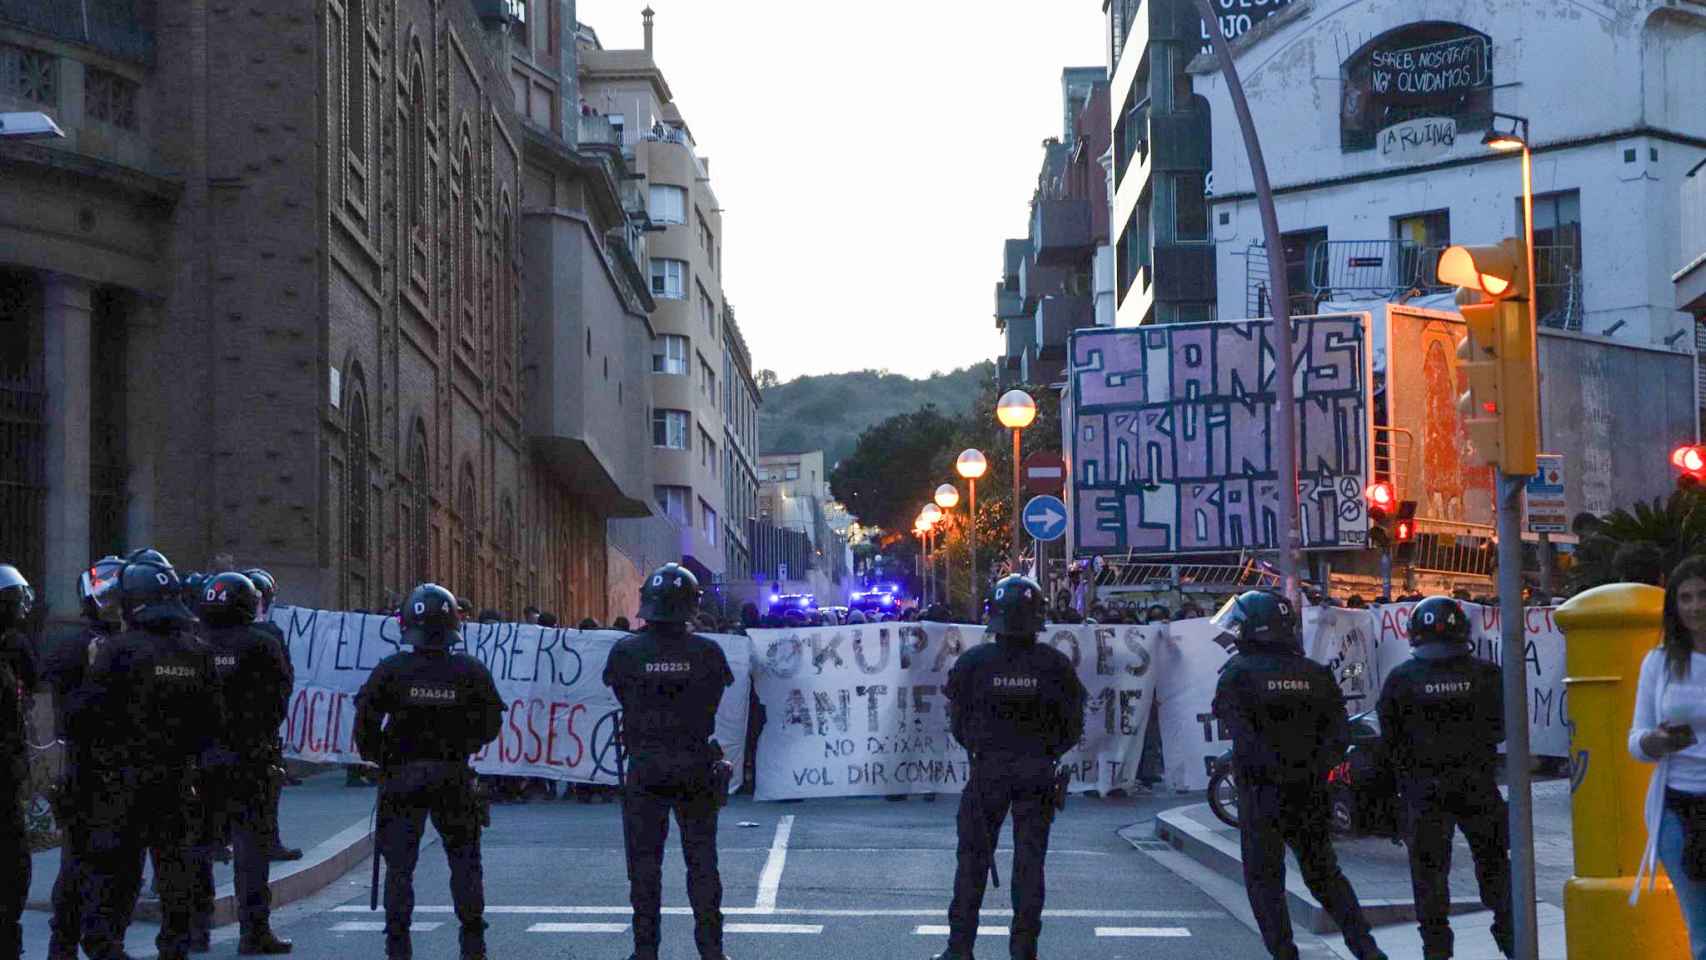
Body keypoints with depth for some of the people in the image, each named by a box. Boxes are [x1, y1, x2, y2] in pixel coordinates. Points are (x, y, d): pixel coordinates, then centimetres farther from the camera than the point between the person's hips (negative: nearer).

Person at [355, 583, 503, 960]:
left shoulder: (391, 670, -9)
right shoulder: (471, 671, -7)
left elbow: (366, 723, -7)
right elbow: (490, 725, -1)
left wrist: (378, 758, 9)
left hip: (401, 778, -1)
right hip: (454, 779, 1)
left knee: (399, 865, 8)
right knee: (465, 861, 12)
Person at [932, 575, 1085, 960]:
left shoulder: (973, 661, -7)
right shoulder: (1055, 664, -5)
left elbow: (957, 720, 0)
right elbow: (1073, 726, 0)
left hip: (988, 769, 0)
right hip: (1038, 773, 1)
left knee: (973, 857, 7)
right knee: (1029, 861, 7)